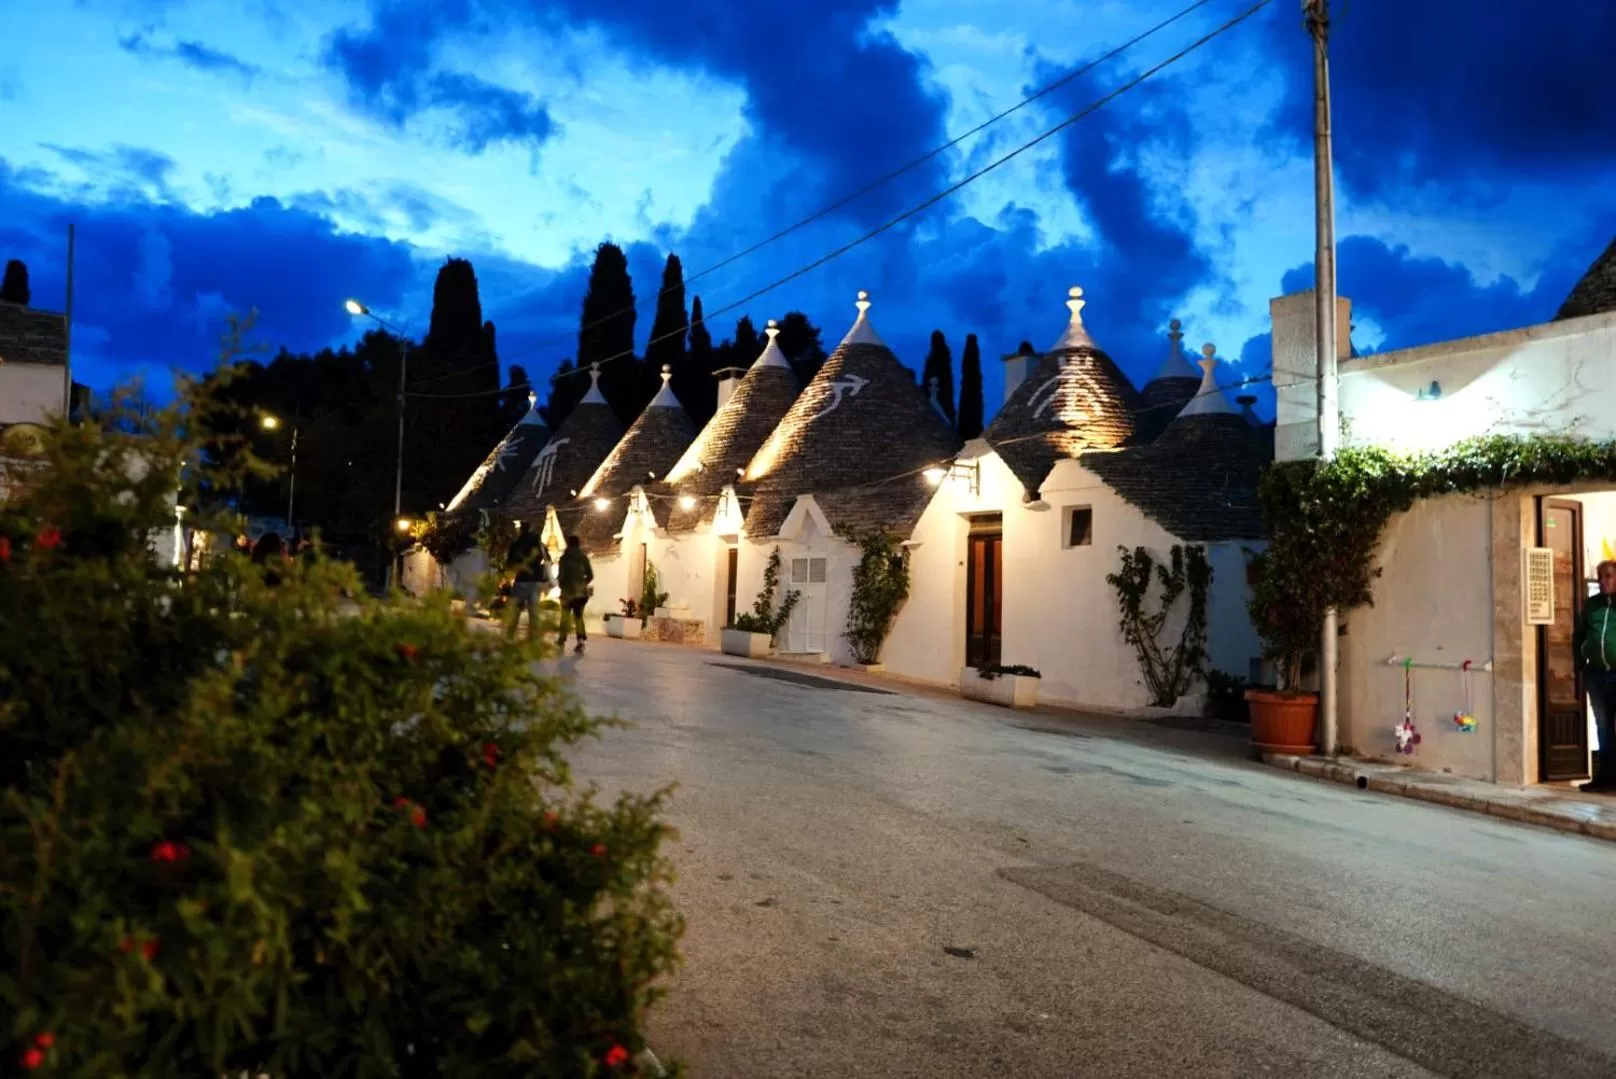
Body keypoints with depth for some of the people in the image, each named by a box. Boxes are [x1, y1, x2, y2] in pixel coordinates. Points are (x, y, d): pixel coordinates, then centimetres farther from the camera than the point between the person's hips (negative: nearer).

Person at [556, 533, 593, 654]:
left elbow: (560, 575, -9)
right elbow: (590, 575, 3)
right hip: (581, 592, 3)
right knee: (578, 616, 11)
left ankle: (562, 642, 3)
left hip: (568, 592, -3)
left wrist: (561, 585, 10)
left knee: (565, 617, 8)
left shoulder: (564, 558, -6)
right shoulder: (584, 557, 3)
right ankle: (580, 641, -3)